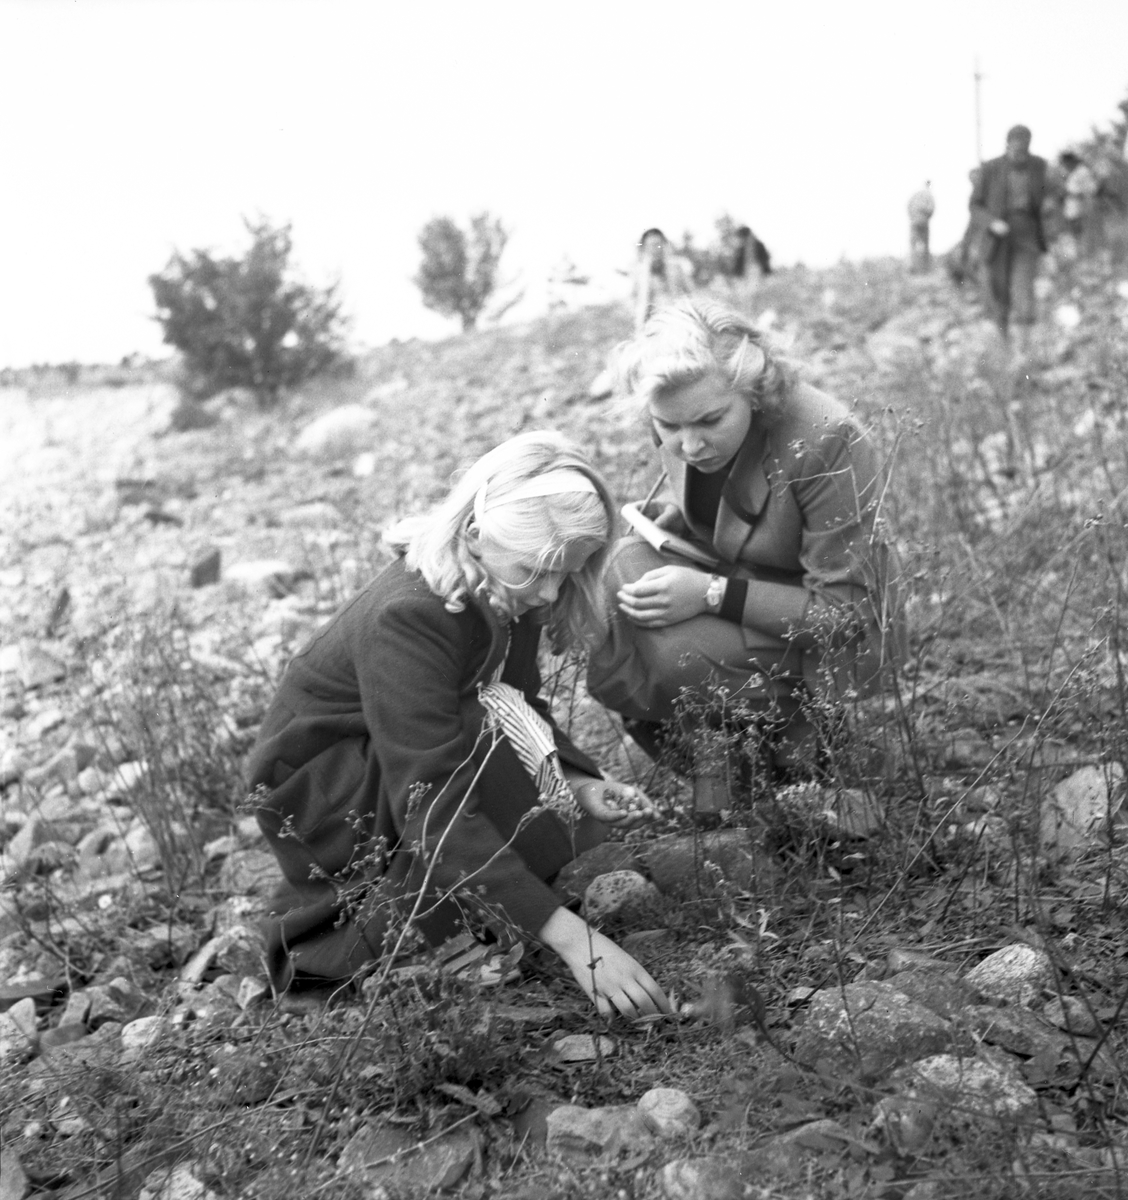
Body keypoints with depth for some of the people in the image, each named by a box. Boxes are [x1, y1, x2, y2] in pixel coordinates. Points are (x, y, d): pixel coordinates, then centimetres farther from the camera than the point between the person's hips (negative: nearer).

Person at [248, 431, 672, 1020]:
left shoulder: (504, 589, -10)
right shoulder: (405, 618, -34)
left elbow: (523, 705, 4)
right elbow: (435, 806, -40)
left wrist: (577, 783, -17)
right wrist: (568, 935, -44)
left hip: (405, 759, 8)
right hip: (313, 787, -8)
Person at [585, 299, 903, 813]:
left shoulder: (826, 443, -28)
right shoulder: (684, 423, -10)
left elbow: (847, 612, -25)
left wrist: (713, 594, -31)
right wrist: (667, 515, -9)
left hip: (823, 641, -7)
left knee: (666, 654, -30)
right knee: (611, 570, -18)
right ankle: (700, 749, -4)